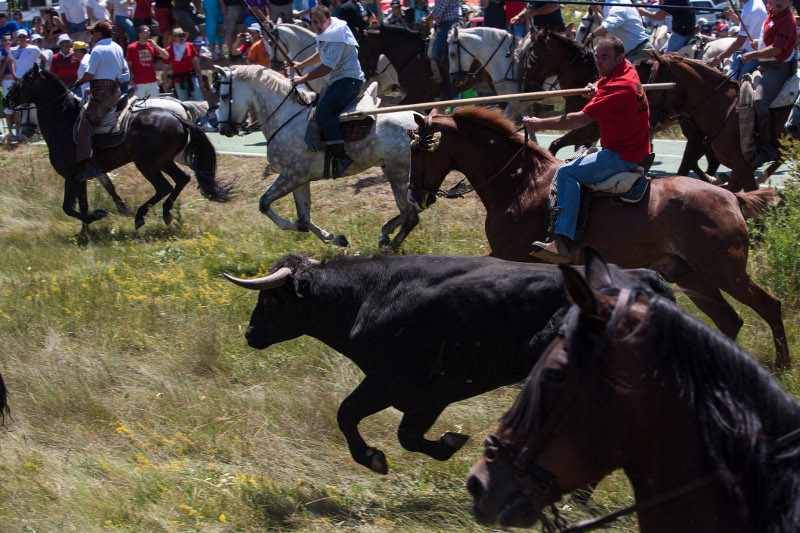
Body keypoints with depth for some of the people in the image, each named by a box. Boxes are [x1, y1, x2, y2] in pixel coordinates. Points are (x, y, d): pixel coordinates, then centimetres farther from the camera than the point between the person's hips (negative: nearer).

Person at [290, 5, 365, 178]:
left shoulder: (336, 38, -17)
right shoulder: (325, 36, 16)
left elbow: (328, 66, -23)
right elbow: (321, 55, 38)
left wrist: (303, 79, -18)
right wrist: (301, 65, 45)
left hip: (349, 81, -11)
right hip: (338, 81, 11)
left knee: (324, 109, -31)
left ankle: (341, 156, -38)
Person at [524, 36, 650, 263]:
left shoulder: (619, 87, -22)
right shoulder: (627, 70, 9)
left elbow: (581, 119, -25)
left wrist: (540, 124, -17)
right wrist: (596, 89, 11)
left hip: (622, 157, -11)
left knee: (567, 173, -25)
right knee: (572, 162, 24)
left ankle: (561, 242, -38)